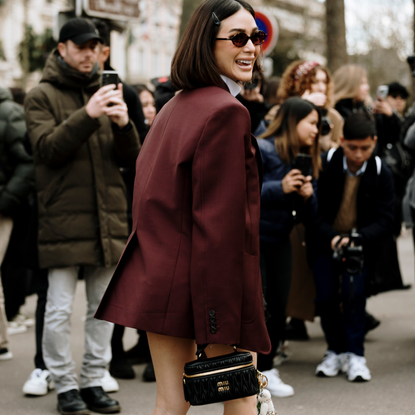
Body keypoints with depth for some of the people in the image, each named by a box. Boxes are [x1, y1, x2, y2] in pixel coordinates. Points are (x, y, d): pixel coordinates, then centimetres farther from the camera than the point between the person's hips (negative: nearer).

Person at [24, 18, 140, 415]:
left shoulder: (106, 93, 15)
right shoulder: (42, 96, 1)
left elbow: (130, 158, 8)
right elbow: (48, 148, -14)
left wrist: (124, 124, -13)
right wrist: (87, 115, -25)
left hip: (108, 218, 5)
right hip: (62, 218, -5)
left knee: (105, 307, 9)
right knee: (60, 309, -1)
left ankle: (94, 381, 19)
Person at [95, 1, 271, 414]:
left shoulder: (174, 107, 15)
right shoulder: (226, 112, -14)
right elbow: (221, 221, -19)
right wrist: (223, 323, -20)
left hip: (156, 276, 9)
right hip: (201, 281, -8)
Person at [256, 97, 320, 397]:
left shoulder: (306, 160, 7)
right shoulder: (261, 150, -14)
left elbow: (310, 215, 8)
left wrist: (308, 196, -13)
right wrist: (280, 188, -32)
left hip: (279, 241, 7)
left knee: (278, 308, 6)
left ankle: (266, 369, 20)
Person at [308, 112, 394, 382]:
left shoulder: (381, 174, -12)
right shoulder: (324, 165, -13)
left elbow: (384, 220, -13)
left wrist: (357, 238, -31)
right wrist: (330, 237, -28)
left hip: (361, 245, -1)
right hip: (325, 241, 1)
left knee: (354, 294, -16)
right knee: (326, 297, -7)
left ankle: (355, 355, -4)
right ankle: (336, 352, 12)